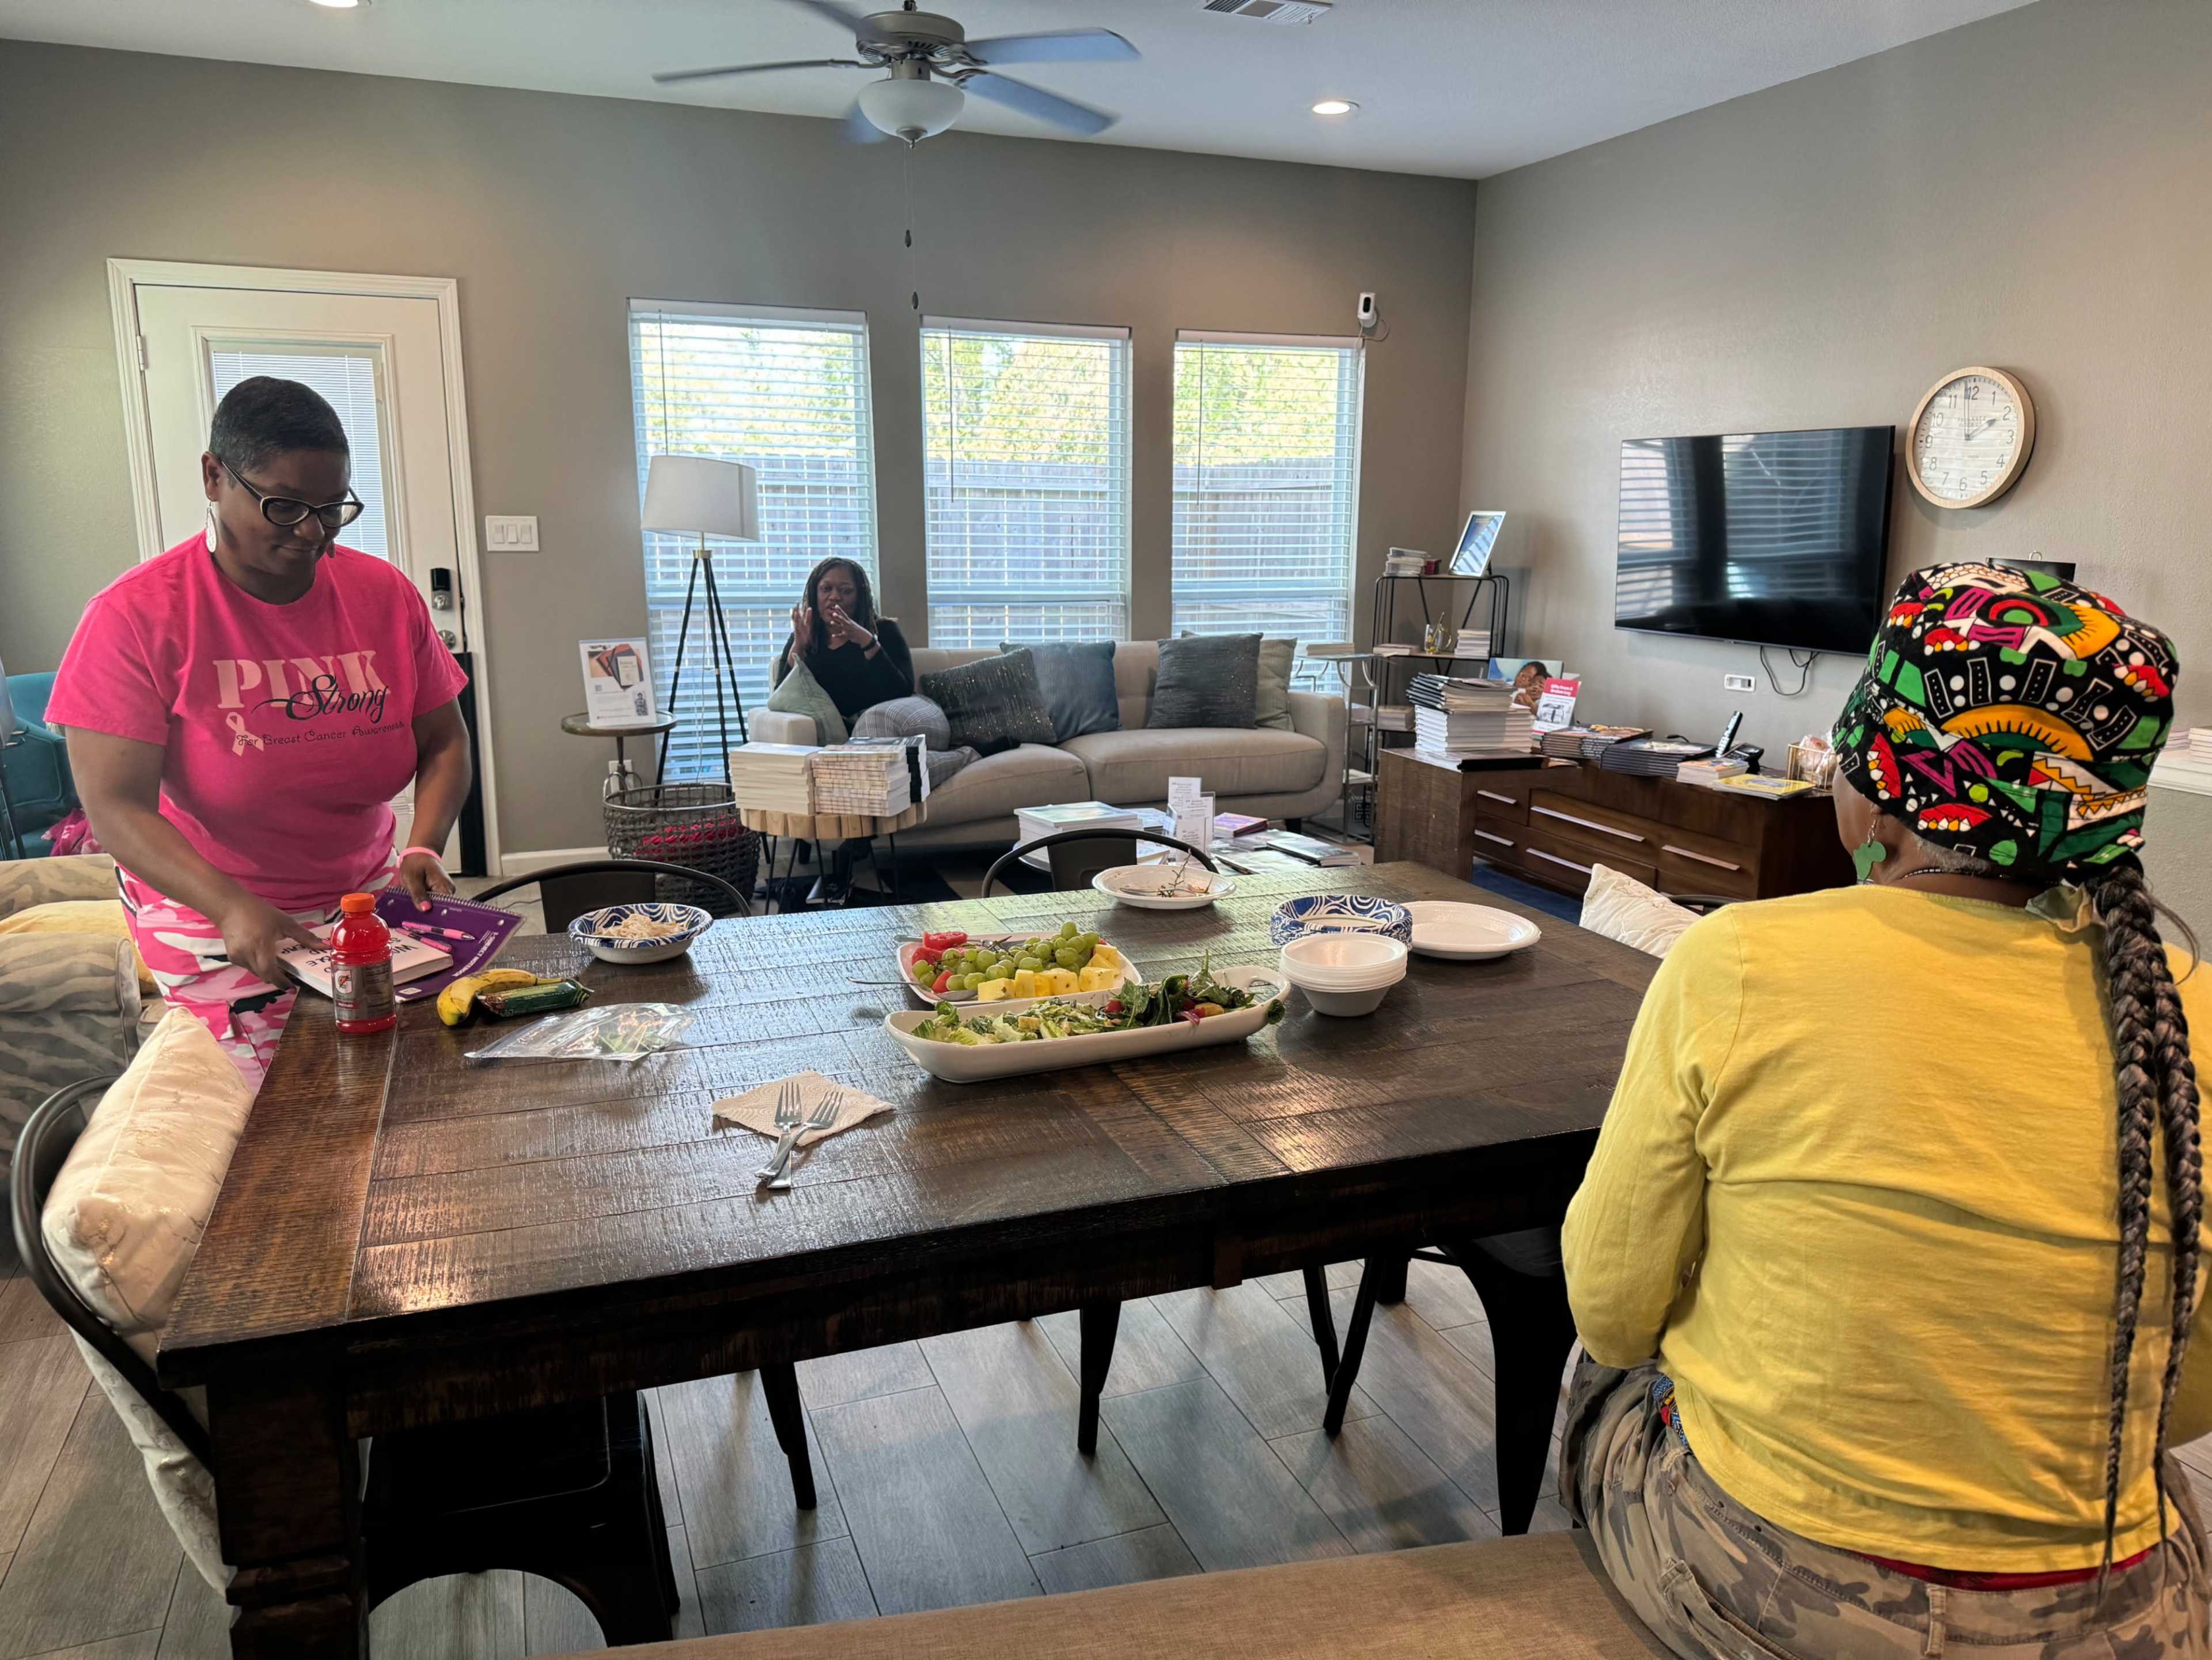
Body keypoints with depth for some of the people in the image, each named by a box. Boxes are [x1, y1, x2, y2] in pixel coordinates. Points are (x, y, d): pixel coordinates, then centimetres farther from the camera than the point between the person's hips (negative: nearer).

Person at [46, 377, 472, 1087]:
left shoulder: (384, 594, -2)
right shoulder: (136, 616, -13)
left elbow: (444, 742, 4)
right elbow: (116, 808, -17)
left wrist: (423, 847, -15)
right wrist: (234, 908, -32)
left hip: (363, 894, 4)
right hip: (211, 912, -4)